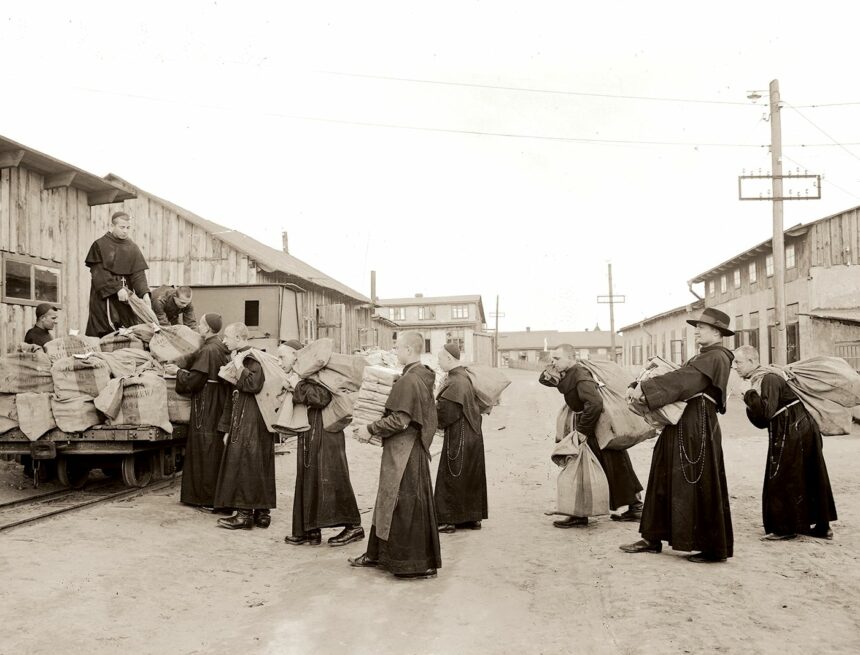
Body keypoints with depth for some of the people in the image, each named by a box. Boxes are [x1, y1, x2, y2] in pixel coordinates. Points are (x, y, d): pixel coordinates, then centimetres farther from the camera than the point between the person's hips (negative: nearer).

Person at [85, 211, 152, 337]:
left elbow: (138, 274, 2)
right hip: (104, 296, -3)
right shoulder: (99, 245, 1)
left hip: (126, 297, 3)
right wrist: (117, 289, -19)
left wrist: (144, 293, -15)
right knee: (103, 336, -9)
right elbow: (99, 273, -7)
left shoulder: (133, 248, 11)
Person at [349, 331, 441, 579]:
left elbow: (399, 420, -24)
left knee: (406, 506, -1)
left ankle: (419, 563, 8)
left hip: (403, 454, -10)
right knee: (390, 501, 18)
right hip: (410, 449, 10)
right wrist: (374, 429, 12)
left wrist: (370, 429, -12)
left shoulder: (409, 381, -20)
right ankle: (380, 554, 29)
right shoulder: (422, 377, 10)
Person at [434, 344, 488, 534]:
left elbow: (444, 414, -23)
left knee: (451, 478, 1)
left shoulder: (455, 383, -21)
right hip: (472, 435, 9)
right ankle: (473, 517, 24)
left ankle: (449, 520, 8)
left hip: (458, 437, -9)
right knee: (472, 477, 15)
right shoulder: (466, 377, 8)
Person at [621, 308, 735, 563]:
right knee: (664, 480, 12)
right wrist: (642, 390, -4)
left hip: (698, 428, -10)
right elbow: (680, 378, 11)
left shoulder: (717, 357, -12)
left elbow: (681, 379, -21)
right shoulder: (703, 357, 18)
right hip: (682, 427, 10)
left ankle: (715, 549, 9)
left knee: (701, 487, -2)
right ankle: (653, 538, 21)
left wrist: (644, 390, -23)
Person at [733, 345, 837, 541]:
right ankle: (821, 526, 25)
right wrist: (750, 406, -5)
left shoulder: (768, 379, -16)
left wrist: (747, 394, -23)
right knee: (809, 479, 16)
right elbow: (762, 421, 12)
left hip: (792, 435, -10)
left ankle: (783, 528, 7)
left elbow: (767, 412, -29)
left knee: (780, 480, -2)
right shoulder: (759, 380, 12)